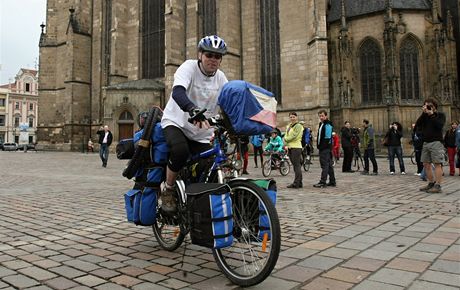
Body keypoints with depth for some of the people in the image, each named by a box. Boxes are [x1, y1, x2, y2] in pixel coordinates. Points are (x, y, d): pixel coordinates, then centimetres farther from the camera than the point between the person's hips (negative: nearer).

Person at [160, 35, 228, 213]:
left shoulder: (221, 78, 0)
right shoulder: (189, 67, -15)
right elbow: (178, 92, -34)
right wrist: (193, 110, -53)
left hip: (201, 134, 5)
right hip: (176, 122, -4)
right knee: (180, 150, -35)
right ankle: (168, 189, -9)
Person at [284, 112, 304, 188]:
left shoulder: (298, 126, -7)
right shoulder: (289, 126, 19)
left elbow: (293, 136, -16)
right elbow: (286, 136, 16)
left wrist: (286, 139, -1)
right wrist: (287, 145, -2)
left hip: (296, 147, -9)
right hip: (290, 147, 9)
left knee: (297, 165, -8)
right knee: (295, 166, 11)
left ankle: (296, 183, -8)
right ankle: (299, 183, 17)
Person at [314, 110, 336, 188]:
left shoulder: (327, 124, -12)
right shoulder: (321, 124, 20)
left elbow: (327, 137, -19)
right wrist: (317, 138, 14)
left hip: (325, 148, -10)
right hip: (322, 147, 10)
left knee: (325, 164, -9)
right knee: (329, 164, 14)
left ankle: (323, 182, -7)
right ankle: (332, 181, 21)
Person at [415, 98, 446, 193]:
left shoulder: (440, 115, 4)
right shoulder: (424, 116, 17)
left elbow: (439, 125, -14)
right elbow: (417, 125, 0)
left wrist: (432, 115, -11)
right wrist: (424, 113, -6)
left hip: (436, 142, -6)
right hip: (426, 143, 6)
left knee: (437, 164, -9)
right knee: (426, 164, 6)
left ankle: (438, 186, -10)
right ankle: (431, 183, 16)